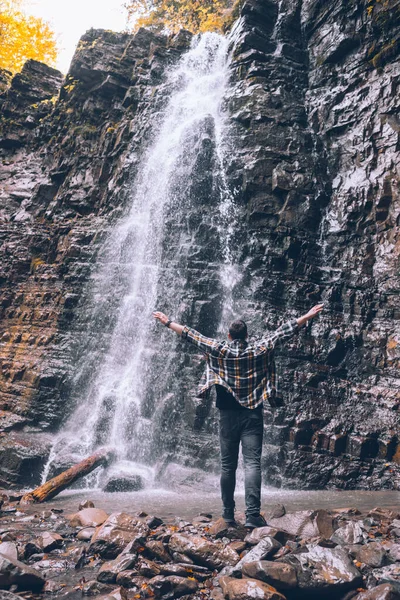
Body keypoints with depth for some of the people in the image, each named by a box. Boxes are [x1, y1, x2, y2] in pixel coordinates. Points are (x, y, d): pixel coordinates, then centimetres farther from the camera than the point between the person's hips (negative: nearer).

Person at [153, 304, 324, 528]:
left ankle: (229, 514, 18)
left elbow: (191, 335, 3)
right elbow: (282, 332, 1)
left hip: (228, 414, 1)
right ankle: (253, 515, -14)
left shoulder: (219, 350, -1)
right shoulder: (258, 350, -3)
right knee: (252, 463, -6)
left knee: (228, 465, 10)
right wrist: (307, 316, 5)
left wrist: (168, 322, 11)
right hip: (252, 414, -1)